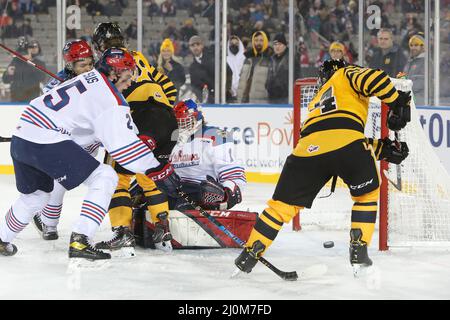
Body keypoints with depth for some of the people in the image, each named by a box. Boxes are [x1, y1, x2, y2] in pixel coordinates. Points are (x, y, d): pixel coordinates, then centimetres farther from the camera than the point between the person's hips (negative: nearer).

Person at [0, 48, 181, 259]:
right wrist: (159, 171, -10)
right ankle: (79, 242, -11)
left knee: (35, 195, 31)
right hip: (45, 142, -9)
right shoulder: (111, 99, -9)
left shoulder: (90, 78, 19)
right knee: (105, 178, -3)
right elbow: (124, 144, -13)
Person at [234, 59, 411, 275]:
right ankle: (359, 253, 11)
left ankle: (248, 256, 17)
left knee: (282, 204, 18)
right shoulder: (346, 74, 27)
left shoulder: (316, 103, 42)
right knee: (367, 194, 21)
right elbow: (374, 79, 2)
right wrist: (398, 102, 10)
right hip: (345, 142, -4)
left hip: (308, 147, 4)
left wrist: (383, 149, 31)